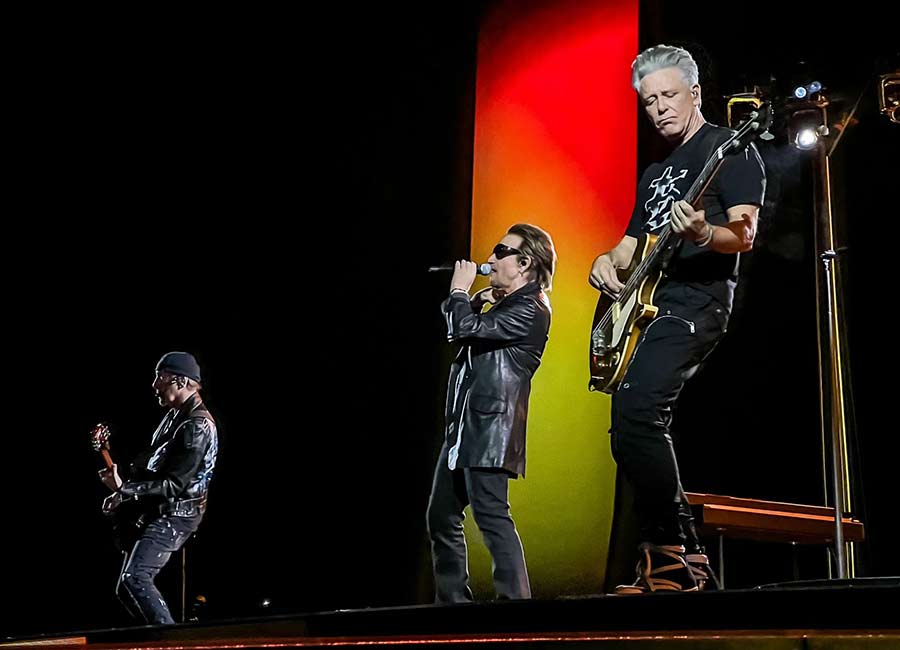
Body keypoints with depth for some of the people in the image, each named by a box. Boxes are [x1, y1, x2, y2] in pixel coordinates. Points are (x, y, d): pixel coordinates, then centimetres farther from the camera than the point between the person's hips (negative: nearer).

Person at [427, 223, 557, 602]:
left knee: (491, 516, -15)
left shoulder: (531, 310, -10)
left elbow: (466, 330, -20)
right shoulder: (506, 306, 21)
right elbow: (457, 333, 28)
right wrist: (475, 302, 12)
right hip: (463, 428, 10)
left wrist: (459, 290, -3)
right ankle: (452, 601, 17)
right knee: (441, 518, 12)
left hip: (490, 429, -10)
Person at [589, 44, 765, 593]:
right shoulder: (654, 172, 26)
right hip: (649, 303, 9)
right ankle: (671, 566, 10)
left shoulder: (730, 148, 1)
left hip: (696, 298, -9)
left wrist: (702, 233, -32)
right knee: (639, 424, 3)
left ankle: (677, 559, -21)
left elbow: (745, 235, -10)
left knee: (634, 410, -26)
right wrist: (610, 261, 5)